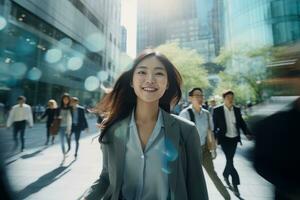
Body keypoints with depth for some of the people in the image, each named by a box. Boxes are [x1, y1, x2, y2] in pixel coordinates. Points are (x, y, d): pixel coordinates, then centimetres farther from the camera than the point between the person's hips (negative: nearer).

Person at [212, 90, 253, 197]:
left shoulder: (237, 110, 1)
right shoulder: (217, 110, -12)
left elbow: (241, 123, 5)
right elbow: (214, 125, -8)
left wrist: (247, 133, -11)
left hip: (234, 139, 5)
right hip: (224, 139, -4)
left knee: (230, 159, 17)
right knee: (230, 160, -6)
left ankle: (225, 176, 40)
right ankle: (235, 184, 9)